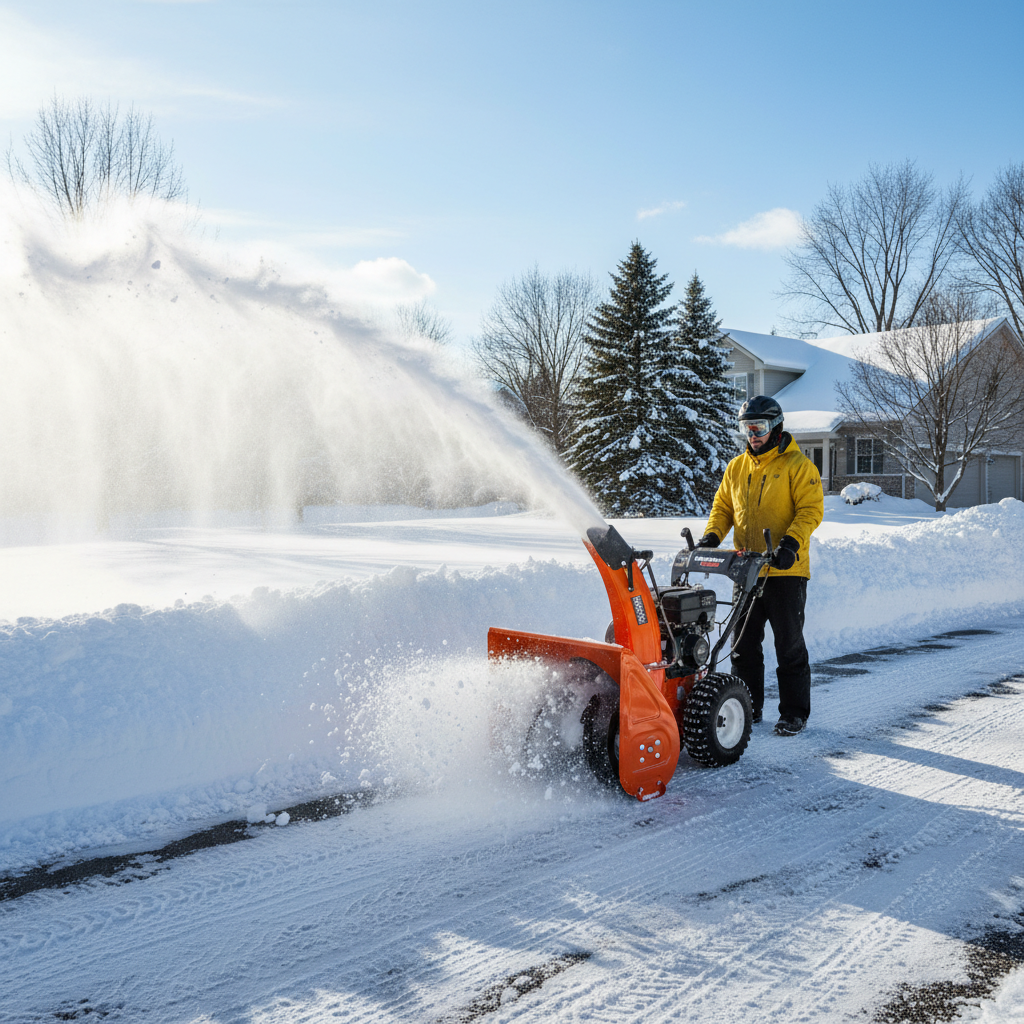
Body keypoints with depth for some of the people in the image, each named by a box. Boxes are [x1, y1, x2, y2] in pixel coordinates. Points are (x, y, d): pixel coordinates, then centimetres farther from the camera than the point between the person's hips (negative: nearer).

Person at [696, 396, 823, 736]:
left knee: (789, 646, 2)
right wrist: (712, 535, -2)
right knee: (744, 644, 11)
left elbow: (811, 509, -10)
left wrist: (791, 543, -25)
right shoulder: (736, 468, 12)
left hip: (785, 571, -5)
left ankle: (794, 713, 13)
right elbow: (723, 507, 16)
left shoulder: (797, 465, -5)